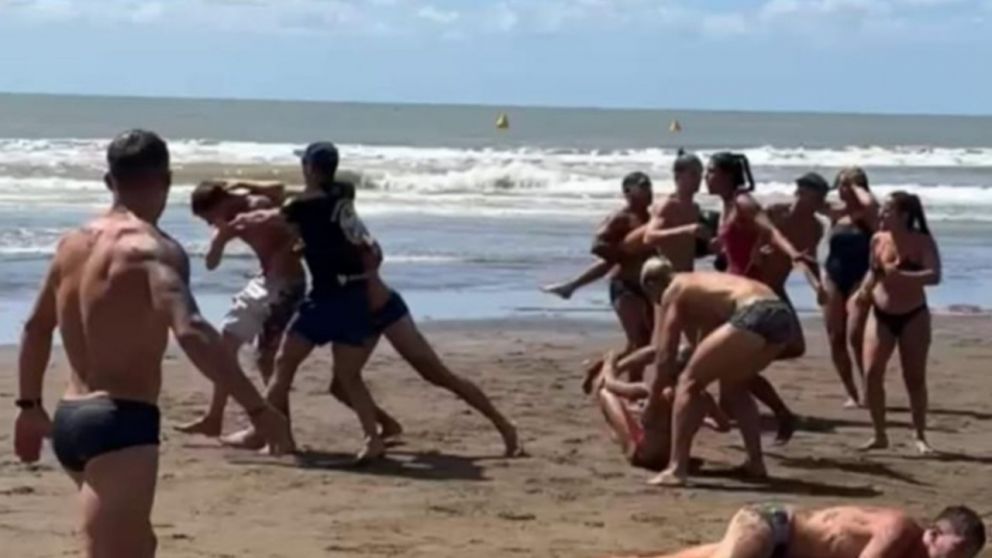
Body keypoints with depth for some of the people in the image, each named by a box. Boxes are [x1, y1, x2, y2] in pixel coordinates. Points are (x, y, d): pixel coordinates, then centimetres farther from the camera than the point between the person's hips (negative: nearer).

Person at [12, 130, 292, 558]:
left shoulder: (74, 243, 12)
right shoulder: (154, 248, -14)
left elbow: (36, 328, 24)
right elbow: (191, 332, -29)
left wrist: (30, 406, 36)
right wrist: (257, 408, -29)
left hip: (71, 420, 9)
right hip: (119, 425, -9)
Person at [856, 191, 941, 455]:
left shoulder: (922, 241, -14)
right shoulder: (878, 239, -2)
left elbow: (934, 276, -26)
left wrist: (902, 276, -40)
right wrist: (865, 290, -7)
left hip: (913, 316, -3)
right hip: (880, 314, 3)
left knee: (915, 378, 1)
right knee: (871, 374, -8)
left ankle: (920, 437, 13)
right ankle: (880, 435, 3)